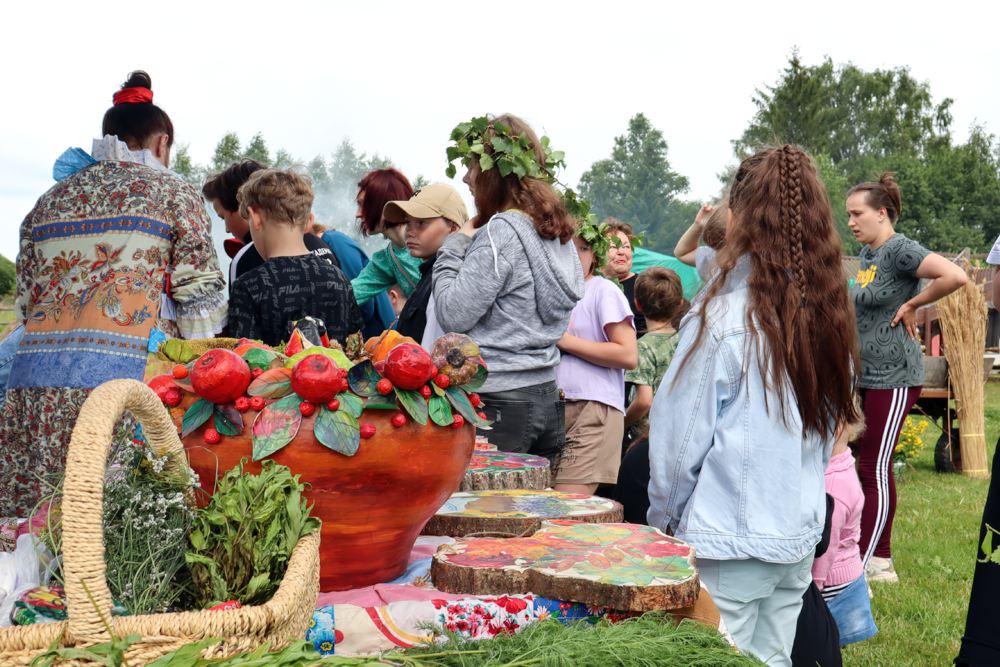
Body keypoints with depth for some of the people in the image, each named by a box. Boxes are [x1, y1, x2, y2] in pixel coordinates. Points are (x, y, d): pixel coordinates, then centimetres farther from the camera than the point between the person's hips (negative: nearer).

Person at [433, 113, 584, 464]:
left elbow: (452, 315, -15)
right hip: (547, 397, 8)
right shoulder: (556, 229, 10)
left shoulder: (500, 231, -14)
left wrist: (454, 247, -1)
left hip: (500, 403, -8)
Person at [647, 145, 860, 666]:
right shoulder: (829, 316, 1)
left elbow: (680, 435, -11)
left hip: (731, 542, -6)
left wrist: (663, 516, 4)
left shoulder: (726, 315, -16)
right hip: (800, 535, 6)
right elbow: (827, 430, 9)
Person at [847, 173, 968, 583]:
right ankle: (881, 561, 22)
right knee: (867, 466, 12)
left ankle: (861, 567, 0)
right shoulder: (867, 252, 12)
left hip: (893, 378, -9)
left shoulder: (900, 249, -14)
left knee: (875, 469, -5)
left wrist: (912, 305, -17)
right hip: (866, 375, 9)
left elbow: (955, 276, -28)